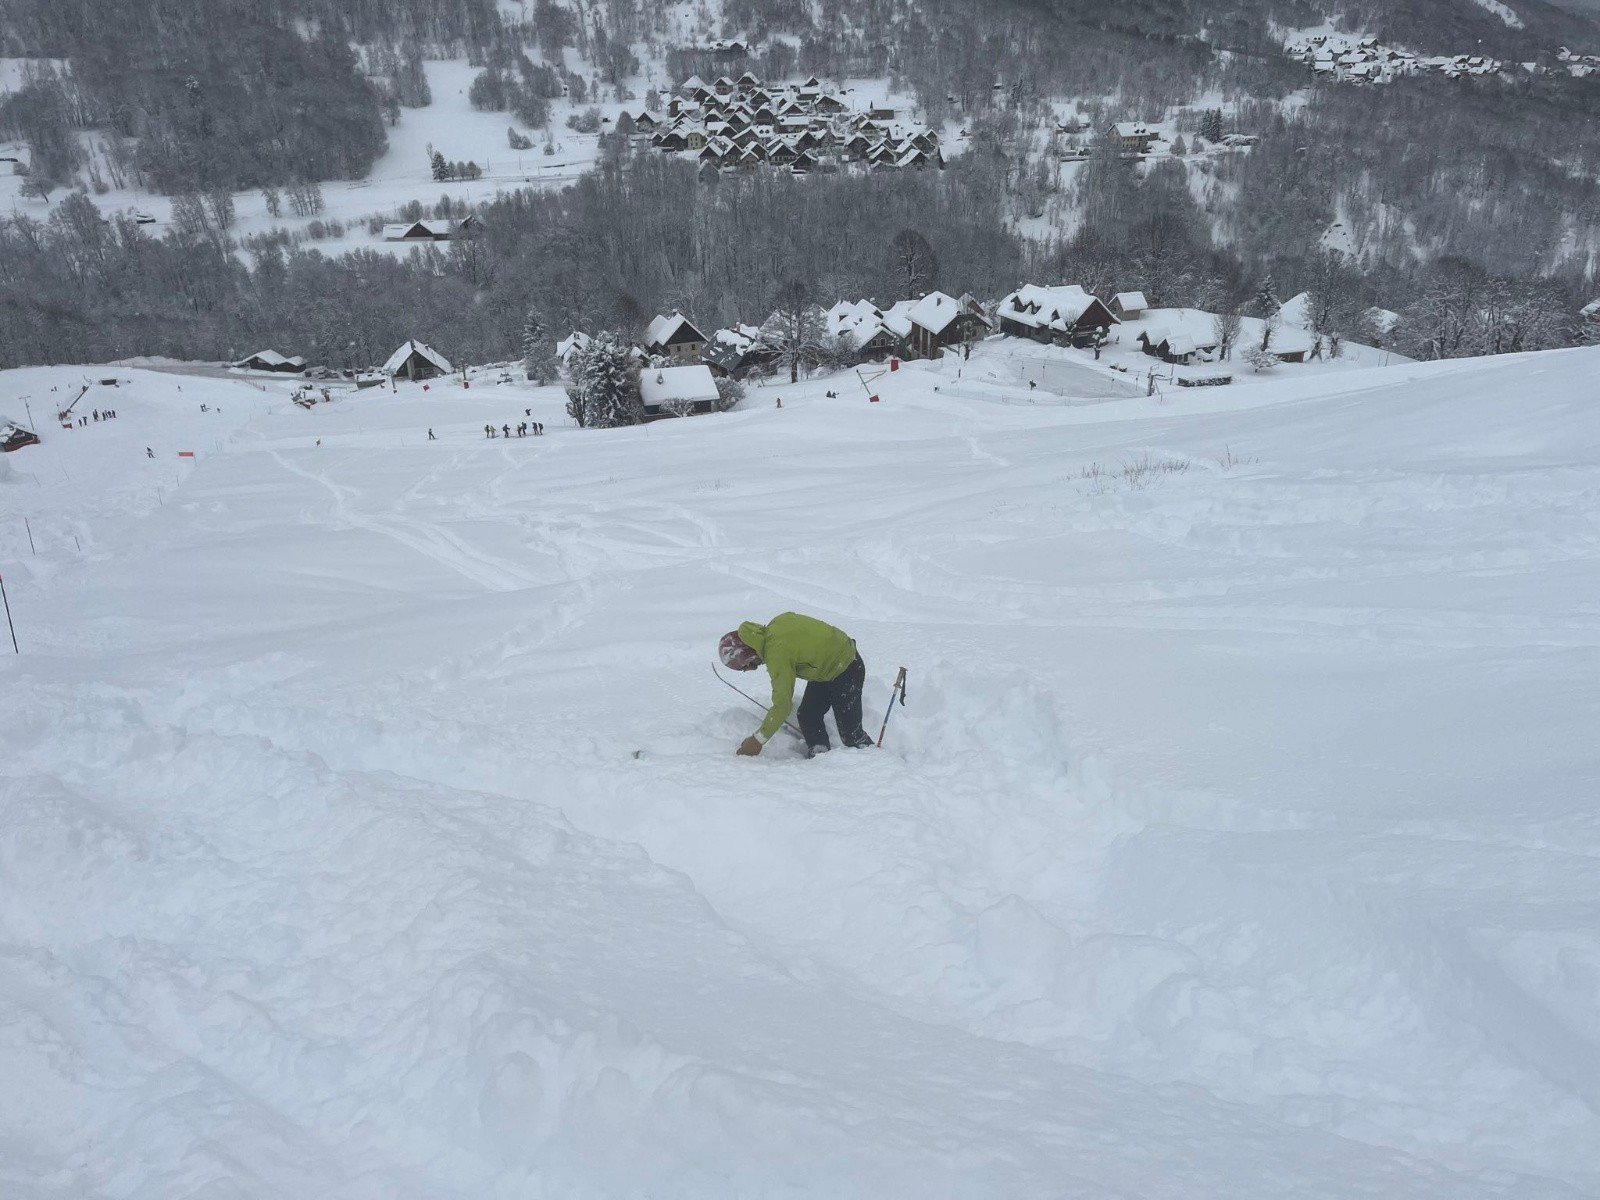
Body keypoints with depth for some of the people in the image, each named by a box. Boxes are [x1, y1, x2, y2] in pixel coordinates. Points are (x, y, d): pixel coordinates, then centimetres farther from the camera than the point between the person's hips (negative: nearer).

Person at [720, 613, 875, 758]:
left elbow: (782, 705, -29)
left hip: (846, 671, -10)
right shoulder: (775, 623, -8)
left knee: (850, 733, -6)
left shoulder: (777, 654, -31)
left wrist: (758, 740, -20)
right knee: (807, 716, 6)